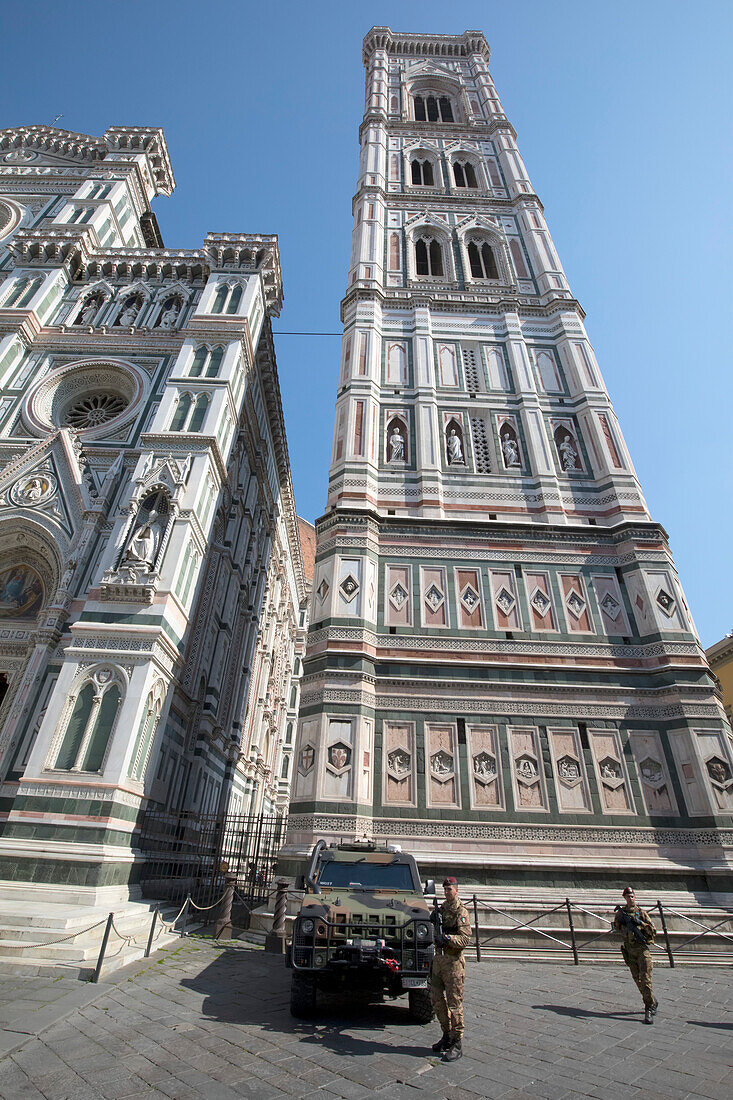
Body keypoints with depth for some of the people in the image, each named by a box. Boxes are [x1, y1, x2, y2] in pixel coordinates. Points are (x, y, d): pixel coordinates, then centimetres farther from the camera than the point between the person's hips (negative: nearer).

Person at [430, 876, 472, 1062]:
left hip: (453, 961, -8)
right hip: (438, 957, 8)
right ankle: (447, 1035, 30)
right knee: (436, 999, 14)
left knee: (454, 1003, 0)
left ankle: (457, 1044, 12)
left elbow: (466, 939, -20)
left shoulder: (461, 911, -12)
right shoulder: (442, 908, 11)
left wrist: (447, 938, -32)